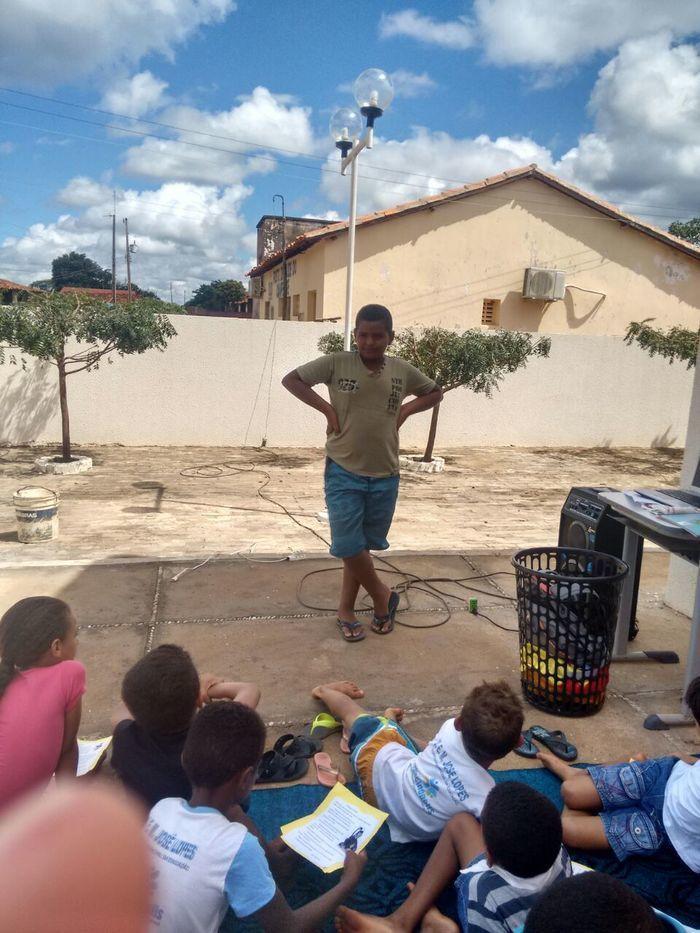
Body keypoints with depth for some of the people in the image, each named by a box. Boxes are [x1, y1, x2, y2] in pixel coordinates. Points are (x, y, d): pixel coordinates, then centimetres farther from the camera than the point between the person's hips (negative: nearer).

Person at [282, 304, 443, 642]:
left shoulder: (402, 370, 1)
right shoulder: (336, 363, -6)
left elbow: (435, 393, 18)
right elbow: (290, 379, 1)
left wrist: (405, 409, 0)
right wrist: (326, 408, -9)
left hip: (385, 475, 2)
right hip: (343, 471, -2)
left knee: (363, 545, 12)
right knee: (348, 545, -5)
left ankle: (346, 609, 29)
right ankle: (383, 596, 21)